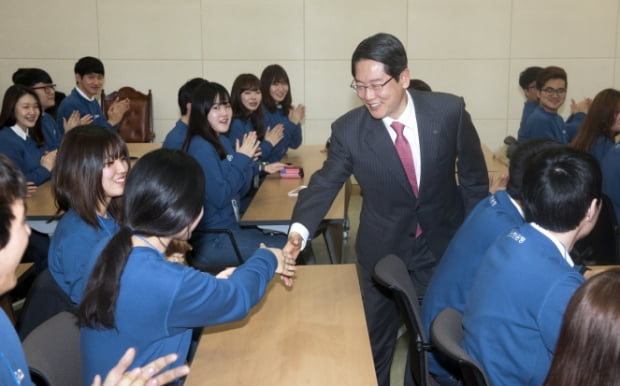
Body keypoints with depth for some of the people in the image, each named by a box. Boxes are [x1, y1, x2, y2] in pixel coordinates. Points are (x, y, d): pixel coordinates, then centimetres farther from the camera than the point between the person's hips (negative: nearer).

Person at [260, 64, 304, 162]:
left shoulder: (286, 110, 6)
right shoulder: (261, 111, -14)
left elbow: (294, 145, 9)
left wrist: (296, 123, -7)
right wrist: (292, 124, -18)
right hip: (263, 165, -6)